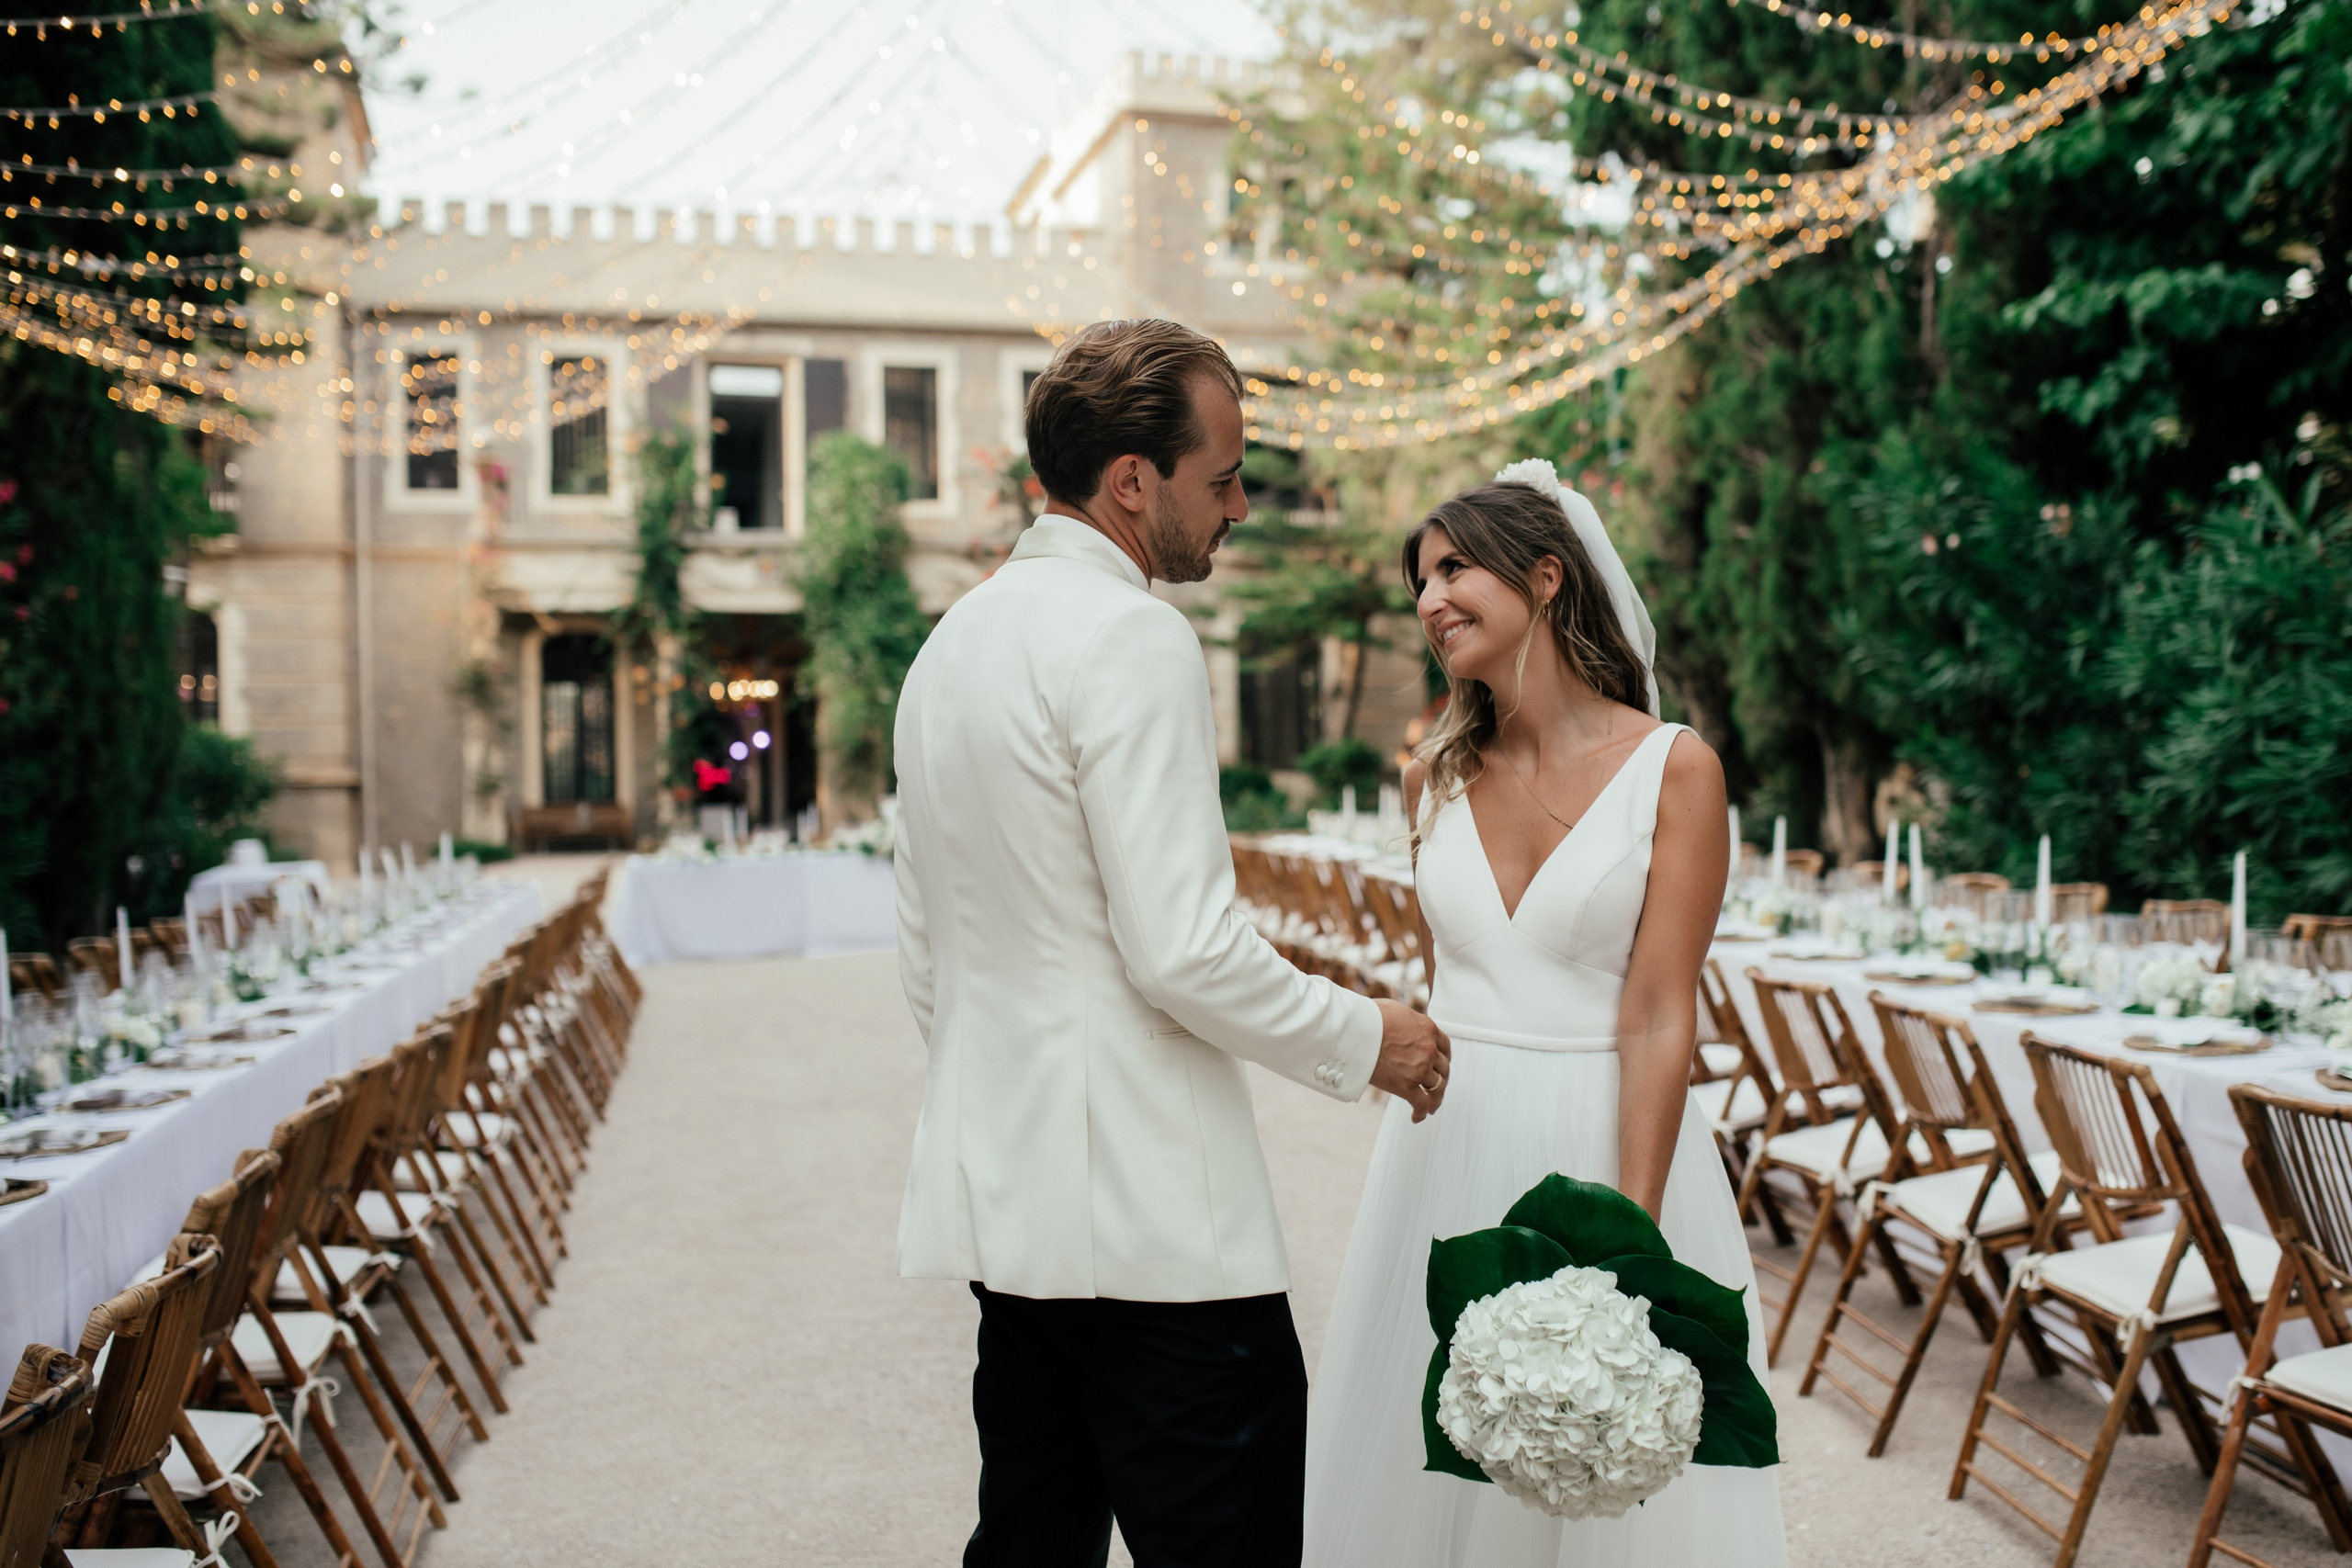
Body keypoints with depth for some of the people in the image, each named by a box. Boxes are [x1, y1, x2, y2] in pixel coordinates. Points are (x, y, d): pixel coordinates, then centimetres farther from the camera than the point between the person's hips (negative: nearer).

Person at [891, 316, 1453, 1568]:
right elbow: (1183, 951, -20)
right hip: (1153, 1219, -9)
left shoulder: (953, 639, 14)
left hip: (1002, 1197, 9)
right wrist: (1365, 1041, -5)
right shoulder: (1132, 637, -14)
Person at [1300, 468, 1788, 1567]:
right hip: (1447, 1148, 4)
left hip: (1603, 1146, -4)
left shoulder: (1673, 767, -7)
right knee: (1434, 1464, 12)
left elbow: (1659, 1019, -12)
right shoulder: (1435, 776, 6)